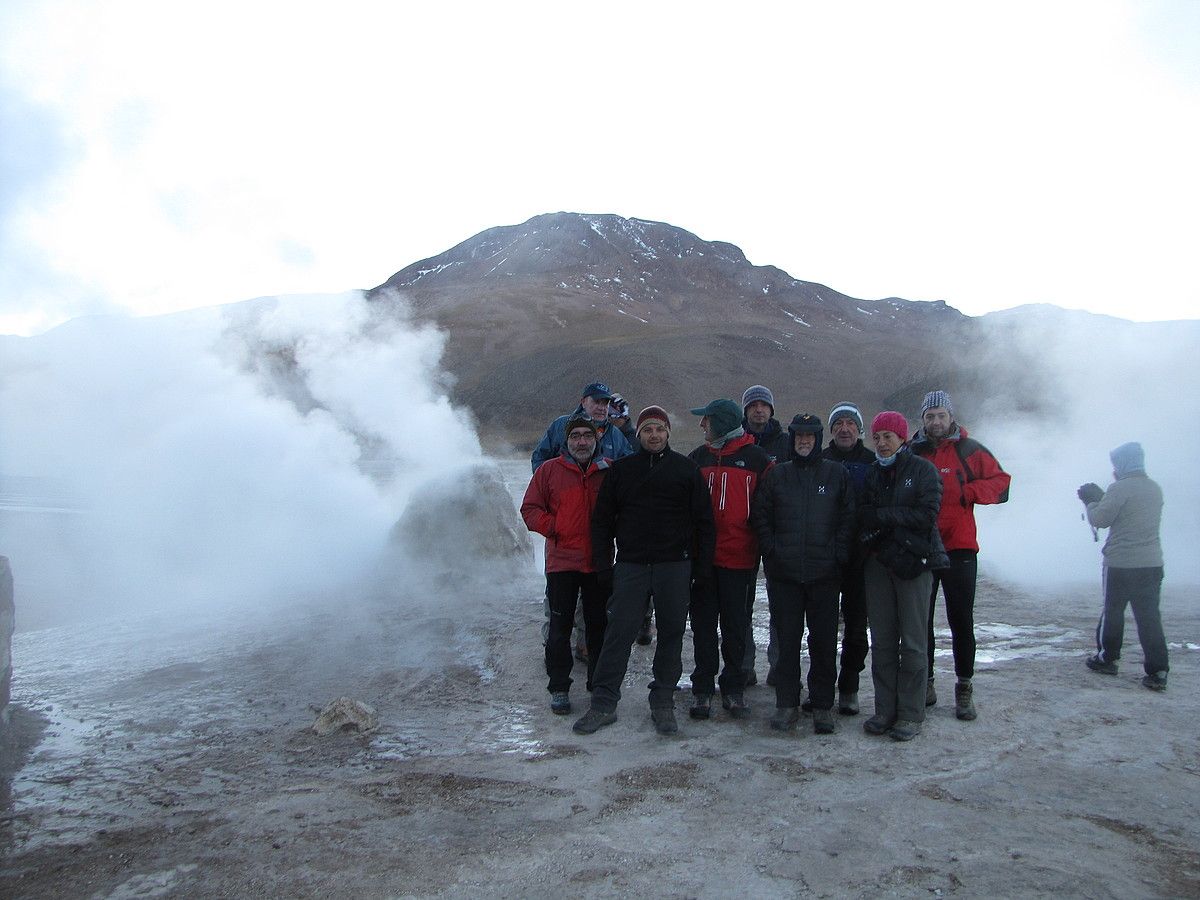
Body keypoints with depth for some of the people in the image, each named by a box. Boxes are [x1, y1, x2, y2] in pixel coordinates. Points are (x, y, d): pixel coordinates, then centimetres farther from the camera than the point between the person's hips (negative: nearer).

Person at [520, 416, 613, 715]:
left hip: (599, 563, 2)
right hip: (562, 561, -1)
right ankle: (559, 687, 16)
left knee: (598, 625, 11)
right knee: (560, 627, 4)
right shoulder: (549, 470, 2)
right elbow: (530, 508, 2)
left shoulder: (610, 471, 5)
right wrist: (553, 527, -10)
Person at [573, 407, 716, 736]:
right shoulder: (621, 470, 9)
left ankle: (663, 702, 19)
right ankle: (603, 703, 8)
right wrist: (603, 561, 2)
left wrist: (703, 566, 0)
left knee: (671, 634, 7)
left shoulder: (686, 469, 6)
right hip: (631, 565, 0)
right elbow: (602, 519, 11)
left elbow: (703, 521, 6)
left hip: (675, 566, 0)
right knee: (618, 633, -1)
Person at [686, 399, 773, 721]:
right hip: (703, 555, 3)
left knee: (736, 625, 7)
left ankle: (734, 688, 20)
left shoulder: (756, 458, -2)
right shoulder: (698, 456, 9)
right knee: (703, 625, 7)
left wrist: (761, 541, -2)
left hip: (740, 558, -3)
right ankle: (702, 689, 16)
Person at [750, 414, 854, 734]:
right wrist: (771, 550, -2)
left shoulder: (837, 474, 5)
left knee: (824, 640, 5)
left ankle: (823, 705, 16)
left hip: (824, 573, -1)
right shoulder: (776, 475, 8)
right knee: (786, 639, 5)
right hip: (783, 574, 1)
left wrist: (838, 555, -5)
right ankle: (787, 704, 14)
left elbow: (848, 518, 3)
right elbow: (760, 516, 8)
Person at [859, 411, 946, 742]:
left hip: (914, 564, -4)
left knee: (912, 642, 0)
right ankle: (885, 710, 16)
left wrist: (880, 515, -10)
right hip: (878, 563, 4)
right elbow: (862, 516, 5)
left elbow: (926, 515, -12)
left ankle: (911, 714, 8)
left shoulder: (923, 470, 1)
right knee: (882, 641, 7)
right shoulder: (871, 474, 14)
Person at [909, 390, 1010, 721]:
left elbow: (1001, 483, 3)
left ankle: (964, 688, 14)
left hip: (959, 548, -2)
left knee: (961, 620, 2)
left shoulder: (970, 450, 3)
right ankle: (925, 683, 21)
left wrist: (969, 491, -13)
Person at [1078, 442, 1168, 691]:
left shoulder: (1119, 488, -13)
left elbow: (1100, 519, -11)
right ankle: (1157, 672, 1)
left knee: (1113, 611, 9)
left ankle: (1106, 659, 22)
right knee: (1149, 616, 5)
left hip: (1120, 564, -6)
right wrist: (1100, 497, 18)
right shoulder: (1155, 489, 11)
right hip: (1152, 564, 6)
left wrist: (1091, 502, 7)